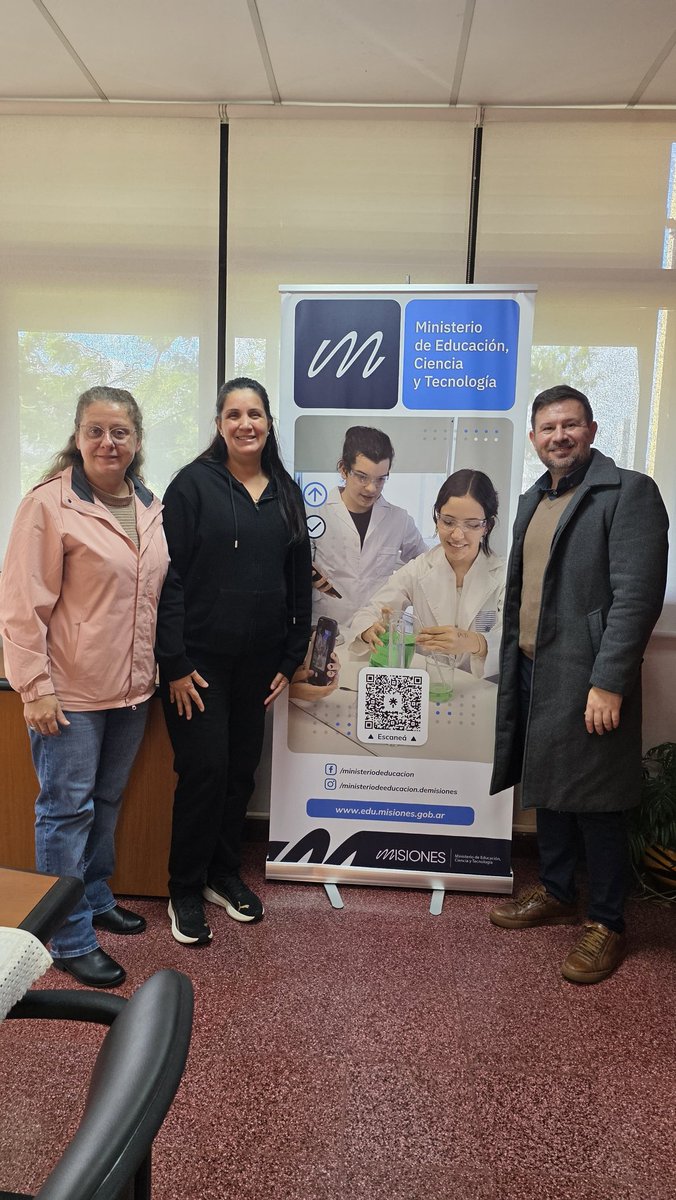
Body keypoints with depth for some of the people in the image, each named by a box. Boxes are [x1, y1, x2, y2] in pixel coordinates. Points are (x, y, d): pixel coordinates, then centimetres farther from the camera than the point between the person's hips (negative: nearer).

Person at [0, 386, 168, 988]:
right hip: (70, 691, -6)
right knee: (68, 808, 4)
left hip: (131, 687, 6)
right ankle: (71, 940, 19)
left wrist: (156, 667, 14)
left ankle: (96, 899, 39)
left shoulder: (150, 507, 7)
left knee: (108, 802, 19)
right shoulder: (50, 504, -12)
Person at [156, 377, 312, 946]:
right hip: (199, 658, -4)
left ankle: (224, 872, 32)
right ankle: (186, 890, 18)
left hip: (259, 661, 4)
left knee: (242, 769, 12)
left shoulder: (285, 492, 8)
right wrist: (175, 664, -14)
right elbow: (170, 575, -10)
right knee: (205, 770, -2)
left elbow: (300, 579, 10)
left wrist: (292, 658, 7)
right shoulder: (194, 484, -5)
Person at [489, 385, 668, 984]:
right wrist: (513, 658, 13)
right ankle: (556, 892, 37)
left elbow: (638, 594, -17)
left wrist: (608, 682, -21)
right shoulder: (533, 498, 14)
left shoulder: (629, 491, -9)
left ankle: (606, 923, 22)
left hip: (587, 677, -7)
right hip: (531, 671, 7)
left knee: (596, 803, 3)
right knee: (548, 788, 18)